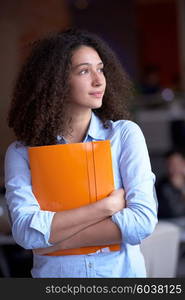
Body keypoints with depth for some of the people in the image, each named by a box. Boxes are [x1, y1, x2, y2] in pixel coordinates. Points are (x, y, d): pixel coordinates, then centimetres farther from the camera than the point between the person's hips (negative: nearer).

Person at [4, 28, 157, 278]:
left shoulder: (125, 134, -6)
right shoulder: (21, 153, -6)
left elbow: (143, 220, -16)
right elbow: (26, 232, -19)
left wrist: (55, 240, -17)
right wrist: (107, 206, -19)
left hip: (122, 272, 0)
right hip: (54, 274, 0)